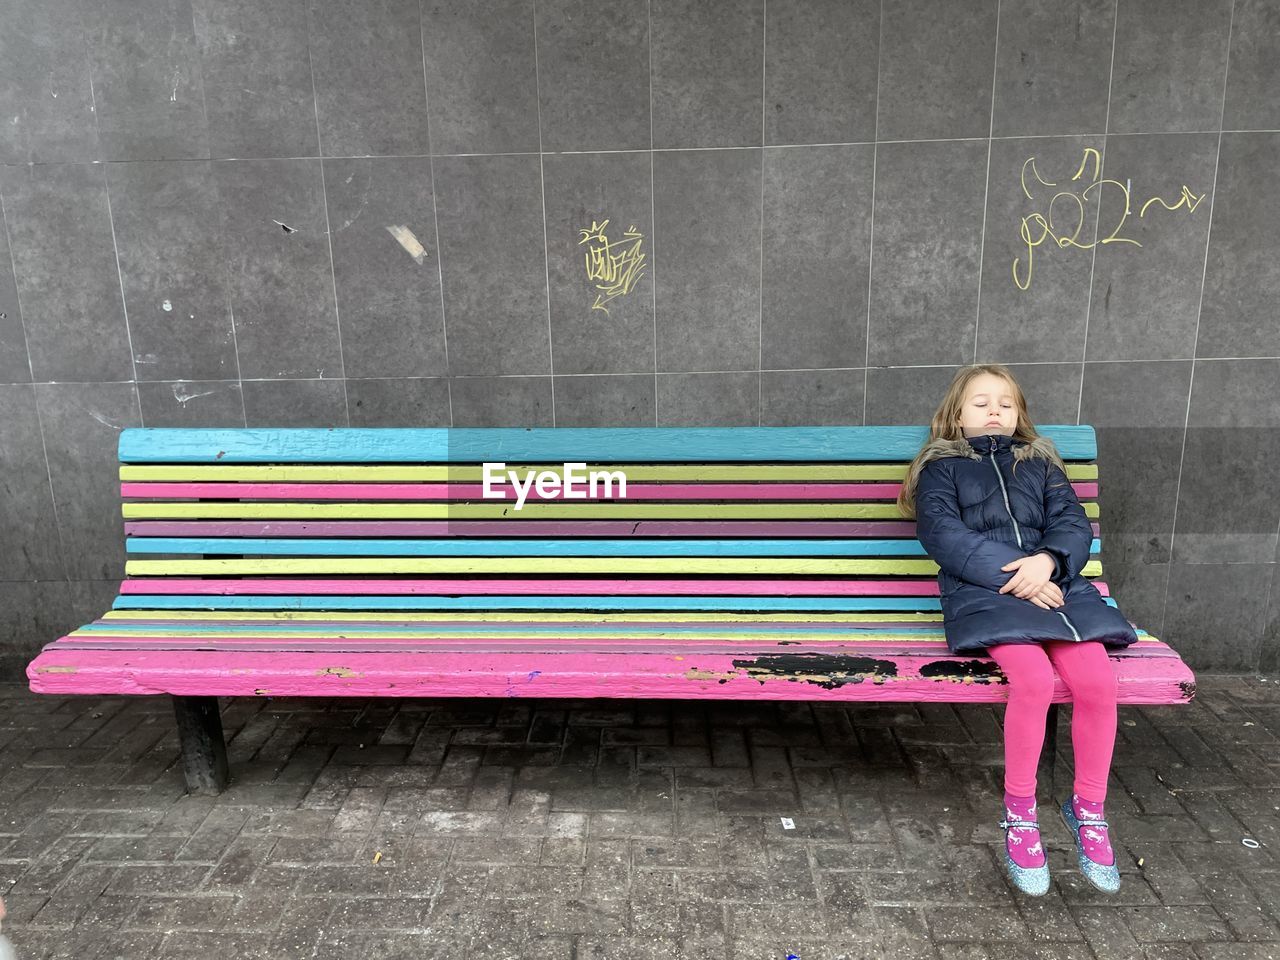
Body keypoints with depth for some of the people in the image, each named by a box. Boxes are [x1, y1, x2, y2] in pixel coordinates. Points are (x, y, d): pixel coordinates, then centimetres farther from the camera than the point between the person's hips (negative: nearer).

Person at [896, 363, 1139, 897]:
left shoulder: (1040, 463, 25)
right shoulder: (941, 467, 12)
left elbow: (1073, 523, 11)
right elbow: (942, 534, -4)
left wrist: (1047, 561, -13)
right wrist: (1012, 576, -15)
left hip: (1054, 584, 4)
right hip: (982, 593, -4)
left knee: (1097, 680, -22)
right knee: (1034, 678, -30)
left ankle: (1088, 808, 0)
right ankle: (1019, 813, -10)